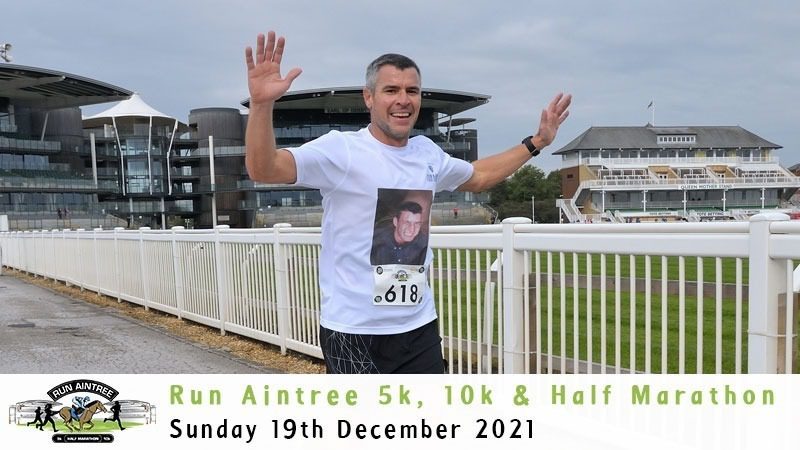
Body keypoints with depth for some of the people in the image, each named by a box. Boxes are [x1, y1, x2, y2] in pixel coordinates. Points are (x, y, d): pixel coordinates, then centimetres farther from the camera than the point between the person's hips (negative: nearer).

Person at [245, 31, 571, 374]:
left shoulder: (427, 153, 8)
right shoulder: (341, 150, -12)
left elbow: (478, 177, 28)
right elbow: (263, 169, -24)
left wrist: (536, 143, 27)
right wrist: (262, 104, -40)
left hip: (419, 328, 6)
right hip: (352, 333, -5)